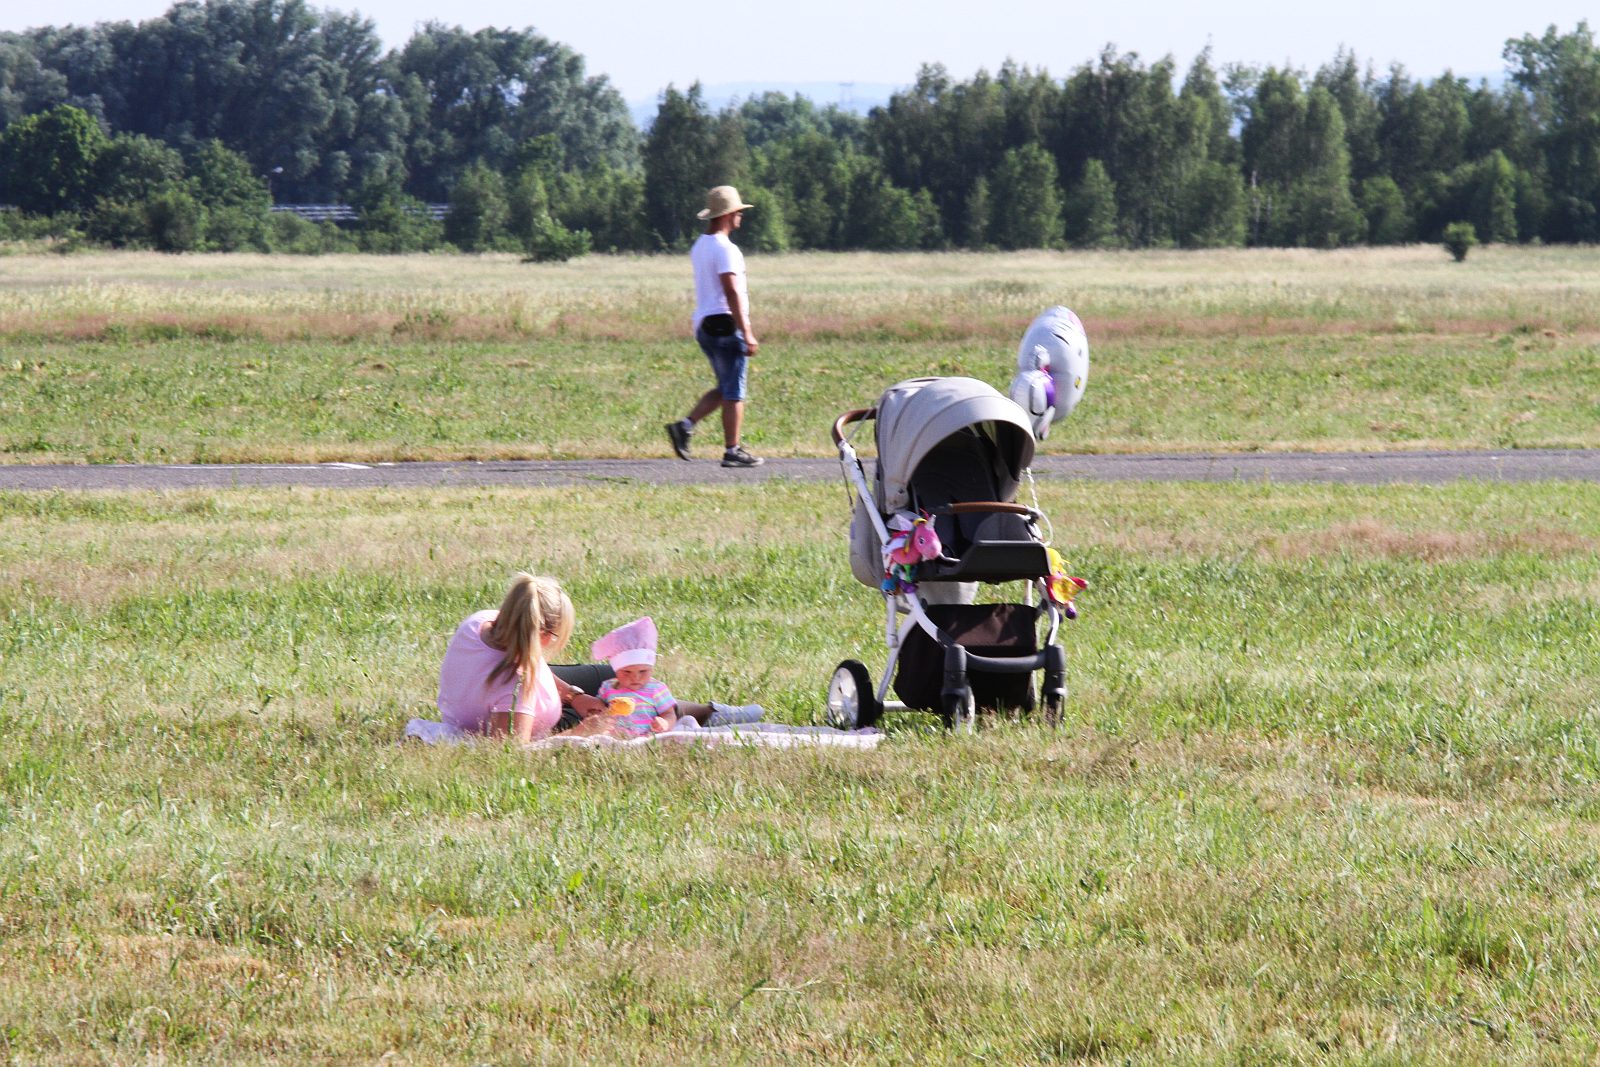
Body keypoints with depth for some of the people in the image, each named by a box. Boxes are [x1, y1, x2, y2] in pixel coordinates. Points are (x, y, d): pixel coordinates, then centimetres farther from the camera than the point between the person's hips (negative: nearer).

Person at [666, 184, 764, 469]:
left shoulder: (699, 246, 16)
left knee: (725, 389, 17)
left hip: (703, 325, 9)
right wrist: (747, 333, -22)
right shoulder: (725, 249, -15)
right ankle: (732, 451, -1)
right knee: (733, 392, -3)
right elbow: (732, 293, -22)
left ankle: (684, 426, 5)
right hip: (725, 325, -9)